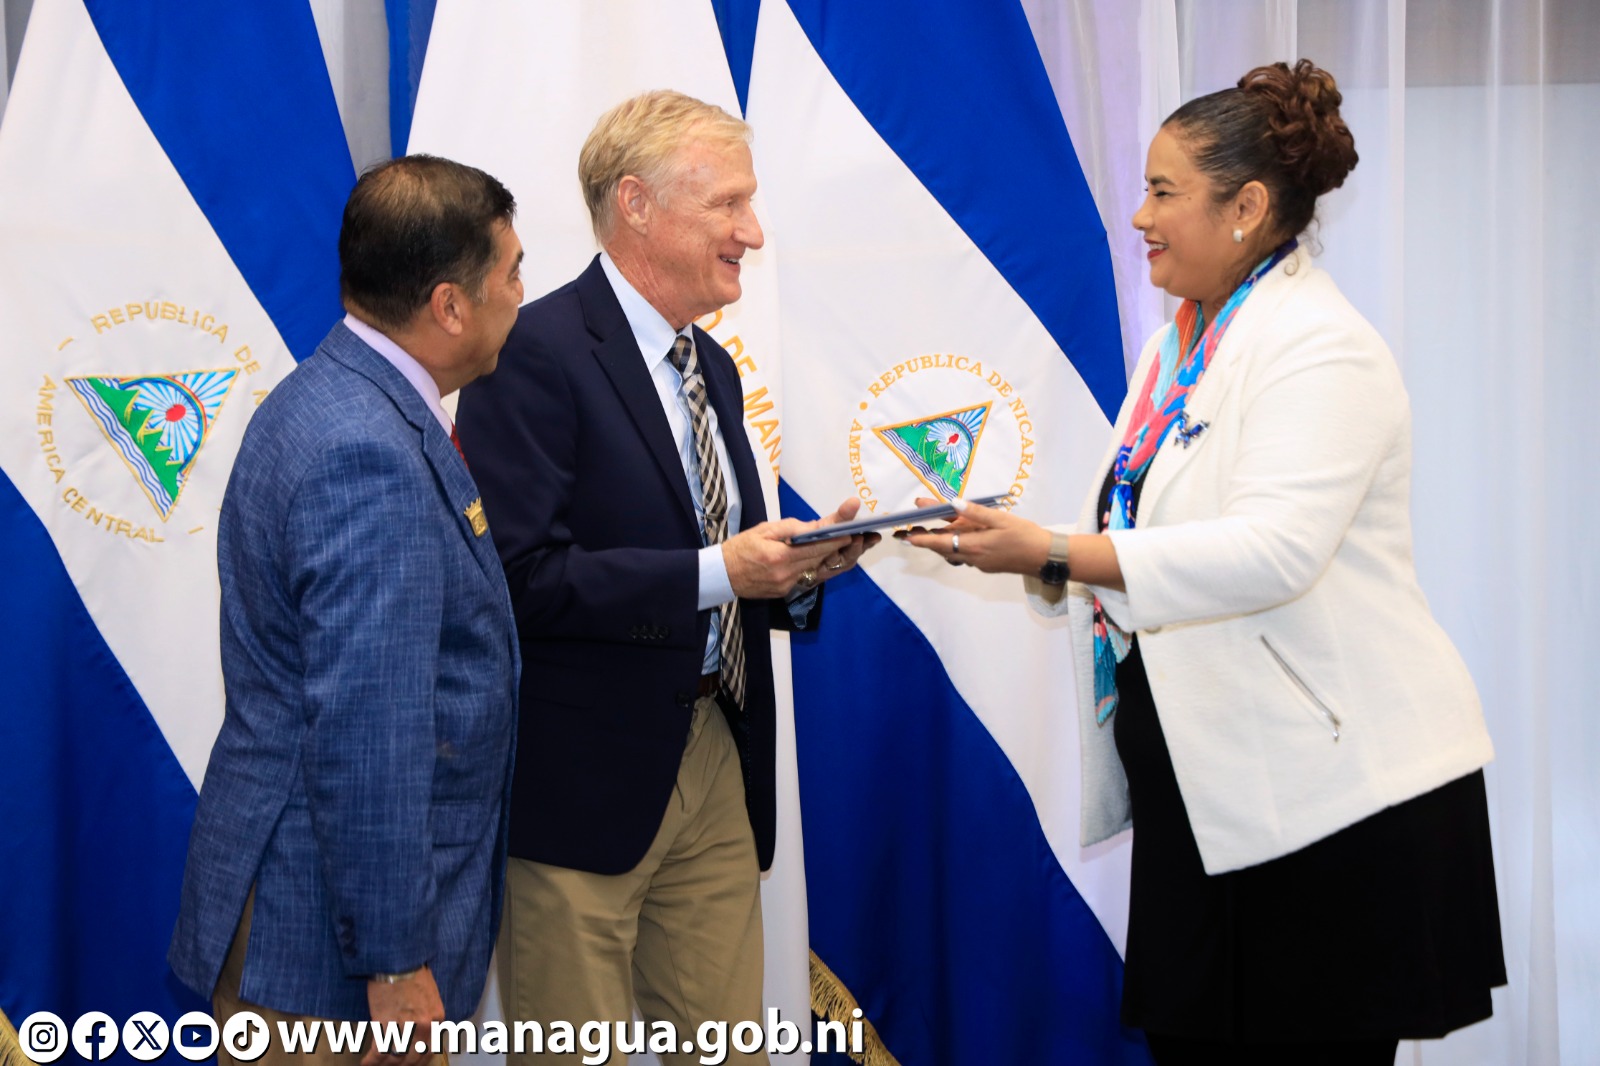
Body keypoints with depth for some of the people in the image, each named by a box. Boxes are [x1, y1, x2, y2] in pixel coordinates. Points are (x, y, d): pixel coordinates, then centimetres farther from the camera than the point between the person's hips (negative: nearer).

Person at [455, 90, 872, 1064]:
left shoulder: (712, 368, 14)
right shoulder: (536, 354, -14)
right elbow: (522, 576, -22)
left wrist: (794, 567, -2)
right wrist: (715, 572, -24)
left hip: (717, 765, 8)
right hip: (586, 780, -8)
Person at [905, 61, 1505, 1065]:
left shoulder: (1321, 349, -14)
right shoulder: (1177, 347, 15)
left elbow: (1273, 551, -28)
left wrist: (1051, 551, -30)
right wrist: (1008, 542, 1)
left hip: (1332, 795, -9)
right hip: (1199, 785, 9)